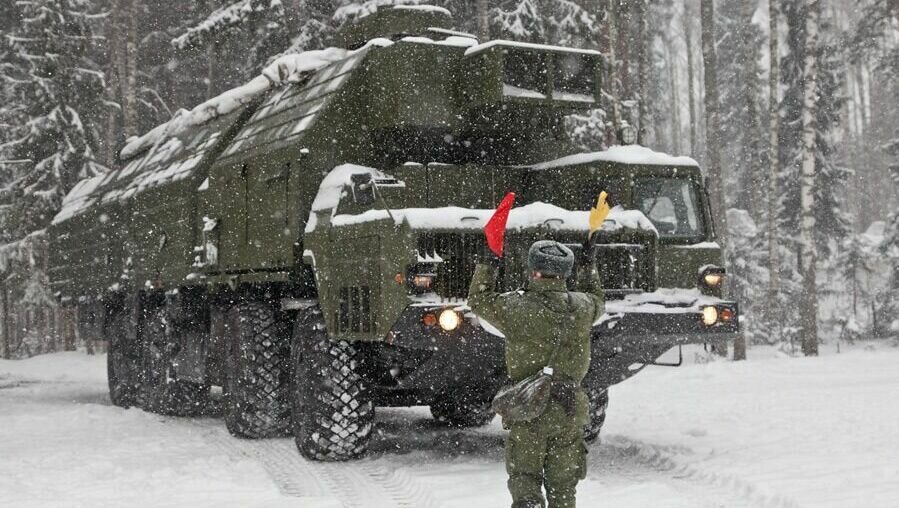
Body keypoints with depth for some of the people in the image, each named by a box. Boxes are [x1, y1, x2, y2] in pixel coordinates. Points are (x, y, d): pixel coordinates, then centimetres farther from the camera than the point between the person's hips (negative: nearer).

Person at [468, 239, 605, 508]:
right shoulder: (582, 307, -4)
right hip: (569, 412, 3)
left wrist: (488, 266, 16)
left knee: (525, 485, 5)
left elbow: (478, 300, 6)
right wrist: (588, 267, 33)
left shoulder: (515, 307, -13)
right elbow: (598, 301, 23)